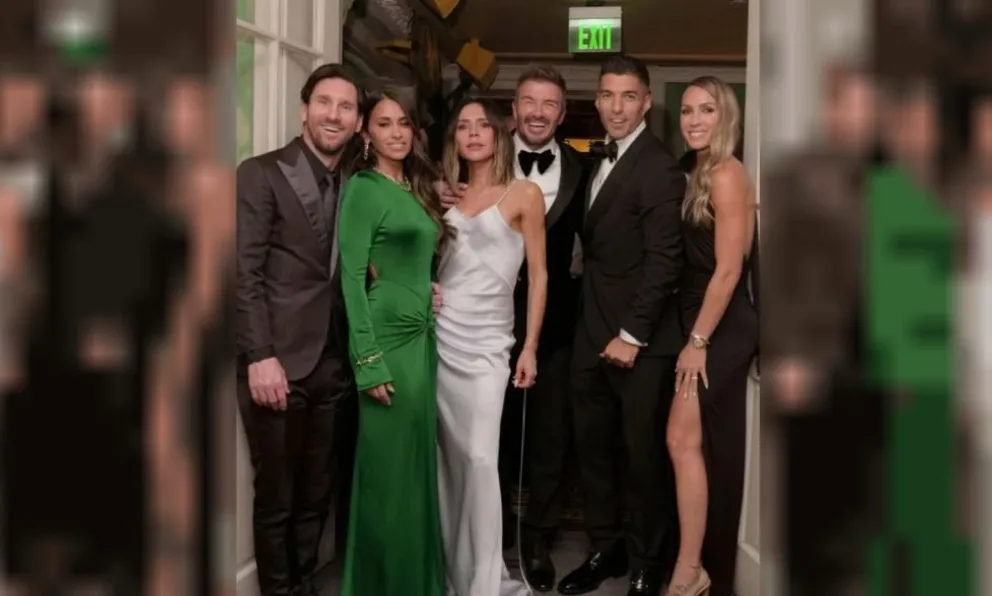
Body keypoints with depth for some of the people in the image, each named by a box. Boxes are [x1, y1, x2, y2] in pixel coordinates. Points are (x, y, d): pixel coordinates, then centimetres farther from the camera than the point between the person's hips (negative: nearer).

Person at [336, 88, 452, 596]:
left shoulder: (417, 189, 14)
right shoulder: (363, 188, -9)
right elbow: (351, 277, -14)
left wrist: (430, 291, 4)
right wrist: (369, 362, -18)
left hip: (422, 338, 8)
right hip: (387, 340, -8)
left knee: (418, 467, 14)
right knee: (387, 471, 0)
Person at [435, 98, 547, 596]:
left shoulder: (524, 194, 2)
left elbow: (538, 275, 2)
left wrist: (530, 347, -3)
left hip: (485, 340, -4)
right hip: (437, 335, 4)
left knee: (479, 460, -8)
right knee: (446, 458, 5)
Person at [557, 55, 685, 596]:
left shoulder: (659, 168, -12)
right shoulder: (597, 160, 12)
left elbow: (663, 261, -17)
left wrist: (632, 335, -17)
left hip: (637, 339, -7)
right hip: (591, 333, 7)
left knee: (644, 455, 6)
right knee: (592, 447, 13)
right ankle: (605, 549, 30)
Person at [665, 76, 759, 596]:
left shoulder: (726, 175, -14)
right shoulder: (701, 175, 14)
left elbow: (728, 269, -18)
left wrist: (697, 341, -17)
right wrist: (697, 337, 9)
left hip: (721, 328, -9)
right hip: (711, 327, 9)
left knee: (683, 440, -10)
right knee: (713, 446, 12)